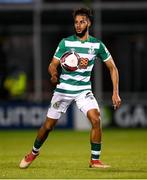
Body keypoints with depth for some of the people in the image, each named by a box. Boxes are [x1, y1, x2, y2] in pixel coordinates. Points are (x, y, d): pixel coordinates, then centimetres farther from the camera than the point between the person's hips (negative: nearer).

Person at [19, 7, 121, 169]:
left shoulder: (97, 45, -2)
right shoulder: (65, 42, -5)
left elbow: (112, 67, 5)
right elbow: (53, 65, -5)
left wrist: (115, 93, -3)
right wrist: (54, 74, -30)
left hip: (84, 90, 0)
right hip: (63, 89, 0)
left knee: (96, 120, -22)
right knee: (48, 125, 5)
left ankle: (95, 160, -12)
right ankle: (34, 152, 32)